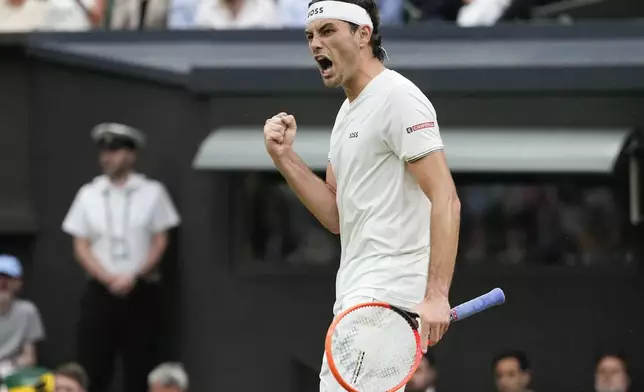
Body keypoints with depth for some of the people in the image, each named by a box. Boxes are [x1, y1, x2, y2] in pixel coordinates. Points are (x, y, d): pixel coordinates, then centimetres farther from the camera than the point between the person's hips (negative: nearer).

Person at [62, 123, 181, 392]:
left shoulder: (152, 192, 0)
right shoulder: (89, 195, 5)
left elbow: (160, 243, 0)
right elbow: (81, 247, 3)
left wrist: (134, 277, -12)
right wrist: (108, 278, -11)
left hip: (141, 293, -1)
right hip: (100, 292, 1)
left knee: (139, 370, 2)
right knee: (92, 369, -4)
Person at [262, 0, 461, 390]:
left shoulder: (398, 98, -10)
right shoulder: (348, 113, 19)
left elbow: (445, 201, -18)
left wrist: (436, 295, -26)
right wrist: (285, 157, 5)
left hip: (389, 291, -10)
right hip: (356, 295, 10)